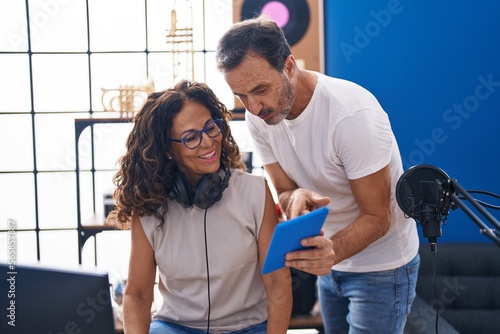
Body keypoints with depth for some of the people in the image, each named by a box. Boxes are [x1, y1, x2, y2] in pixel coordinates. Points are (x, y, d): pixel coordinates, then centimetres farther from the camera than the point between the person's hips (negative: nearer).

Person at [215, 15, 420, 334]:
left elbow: (377, 217, -23)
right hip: (330, 261, 6)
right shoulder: (259, 116, -10)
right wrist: (296, 198, -28)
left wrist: (333, 250, -43)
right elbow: (284, 193, -3)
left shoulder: (352, 114, -29)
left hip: (380, 267, -6)